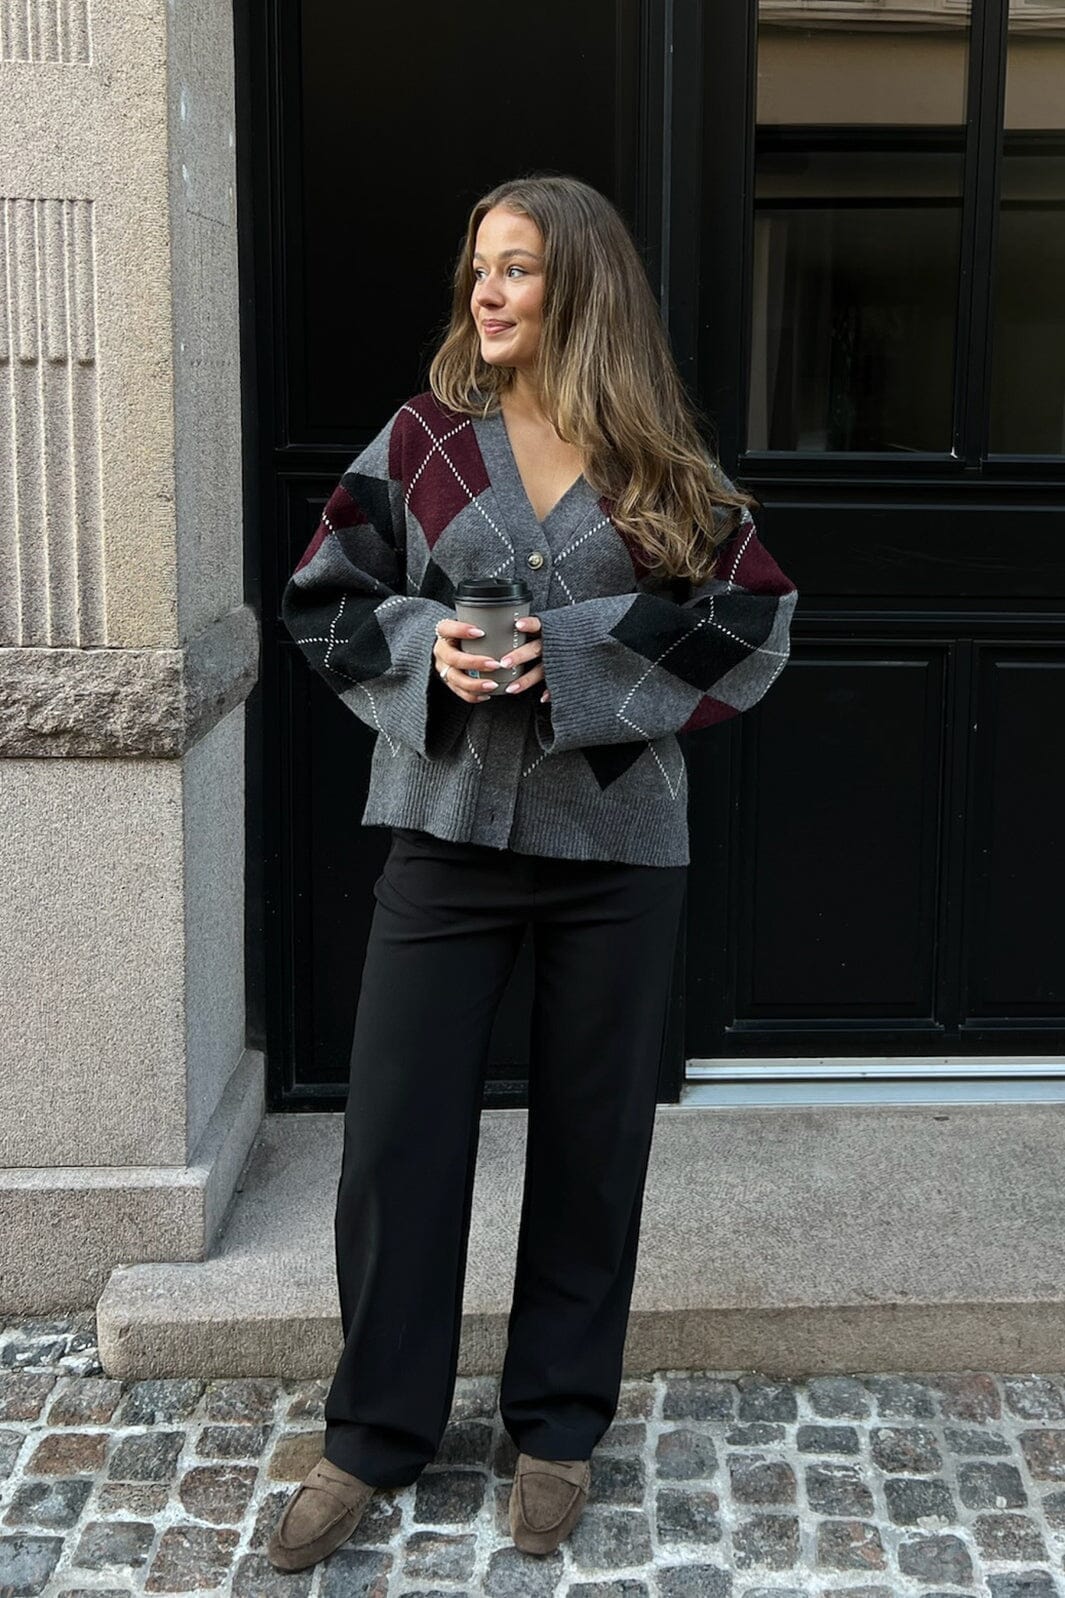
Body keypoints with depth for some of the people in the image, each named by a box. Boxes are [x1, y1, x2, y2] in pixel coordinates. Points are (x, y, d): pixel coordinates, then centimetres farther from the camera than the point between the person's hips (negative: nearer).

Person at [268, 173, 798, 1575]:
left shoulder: (661, 463, 2)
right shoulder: (422, 439, 4)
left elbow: (749, 623, -3)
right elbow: (327, 601, 7)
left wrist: (578, 659, -15)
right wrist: (425, 648, -13)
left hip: (617, 840, 0)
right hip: (448, 827, 1)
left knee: (591, 1139, 9)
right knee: (396, 1135, 1)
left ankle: (559, 1427, 28)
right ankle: (374, 1435, 20)